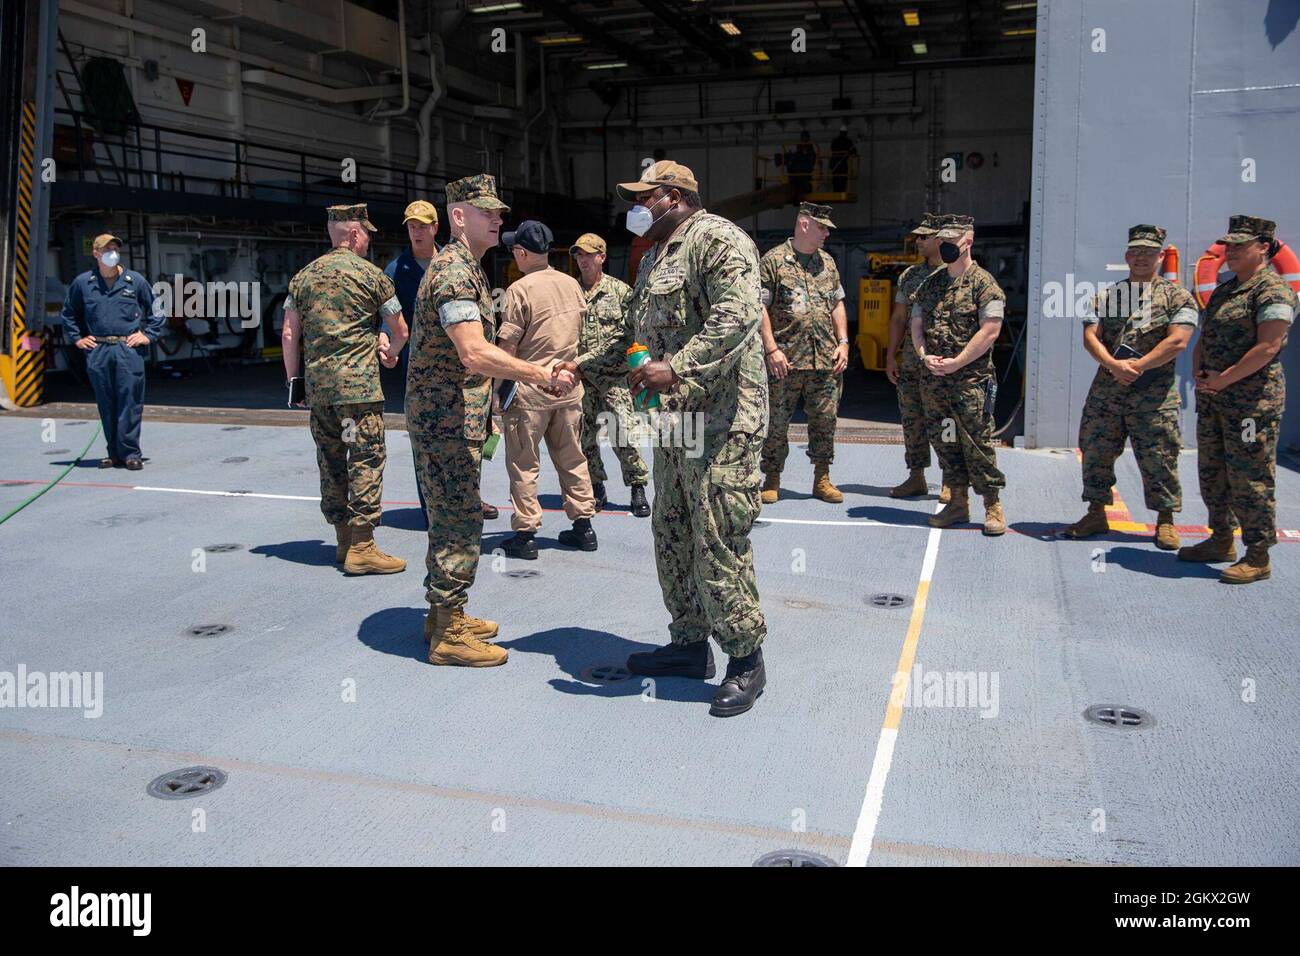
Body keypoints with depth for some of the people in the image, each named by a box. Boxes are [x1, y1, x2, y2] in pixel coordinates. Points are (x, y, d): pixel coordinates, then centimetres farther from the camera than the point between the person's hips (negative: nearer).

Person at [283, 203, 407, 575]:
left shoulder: (304, 275, 13)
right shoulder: (371, 274, -1)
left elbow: (289, 334, 10)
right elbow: (400, 330, 7)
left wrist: (293, 379, 17)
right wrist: (390, 351, 27)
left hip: (317, 384, 6)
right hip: (358, 382, -6)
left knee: (330, 460, 12)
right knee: (366, 459, -4)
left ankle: (344, 539, 20)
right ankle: (361, 547, -6)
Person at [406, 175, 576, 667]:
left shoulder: (464, 267, 16)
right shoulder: (454, 272, -18)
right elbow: (475, 354, -31)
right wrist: (544, 375, -29)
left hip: (454, 415, 10)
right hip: (446, 416, -10)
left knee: (450, 516, 16)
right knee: (460, 519, -5)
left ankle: (445, 615, 27)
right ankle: (449, 634, 3)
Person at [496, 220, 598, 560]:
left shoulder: (521, 288, -13)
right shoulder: (572, 284, 5)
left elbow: (507, 345, -15)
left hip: (529, 388, -6)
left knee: (523, 463, 4)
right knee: (572, 458, 15)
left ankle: (525, 534, 7)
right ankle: (583, 525, 21)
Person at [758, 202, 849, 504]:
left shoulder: (827, 262, 16)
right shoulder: (773, 261, -3)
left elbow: (837, 304, 19)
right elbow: (760, 307, -8)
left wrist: (843, 343, 8)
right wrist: (772, 349, -15)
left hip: (825, 360, 5)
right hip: (785, 360, -5)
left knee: (824, 419, 7)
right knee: (776, 422, 1)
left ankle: (822, 479, 17)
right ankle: (772, 480, 12)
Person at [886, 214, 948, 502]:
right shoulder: (910, 275, 13)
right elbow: (898, 318, 17)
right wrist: (891, 356, 11)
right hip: (910, 360, 6)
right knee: (911, 419, 8)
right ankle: (916, 478, 19)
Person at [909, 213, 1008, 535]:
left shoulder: (983, 284, -5)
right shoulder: (929, 284, 14)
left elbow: (990, 330, -13)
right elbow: (916, 324, 14)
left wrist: (956, 363, -16)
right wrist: (924, 356, -5)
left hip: (971, 379, -6)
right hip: (933, 378, 6)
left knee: (977, 441, -6)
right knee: (943, 441, 10)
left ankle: (993, 506, 4)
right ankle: (957, 502, 21)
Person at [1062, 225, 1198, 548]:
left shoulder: (1177, 296, 2)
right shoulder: (1107, 296, 12)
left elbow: (1178, 340, -9)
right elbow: (1090, 336, 1)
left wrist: (1137, 366, -16)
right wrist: (1114, 365, -16)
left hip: (1154, 395, -3)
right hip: (1105, 391, 3)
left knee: (1159, 459, 0)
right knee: (1096, 453, 7)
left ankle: (1165, 521, 13)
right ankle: (1096, 513, 20)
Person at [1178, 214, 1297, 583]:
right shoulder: (1223, 291, 16)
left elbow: (1267, 347, -20)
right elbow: (1204, 338, 22)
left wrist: (1223, 379, -18)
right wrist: (1198, 372, 4)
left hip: (1253, 397, -9)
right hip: (1212, 397, 9)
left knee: (1249, 476, -6)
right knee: (1212, 471, 16)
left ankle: (1258, 556, 1)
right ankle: (1221, 541, 29)